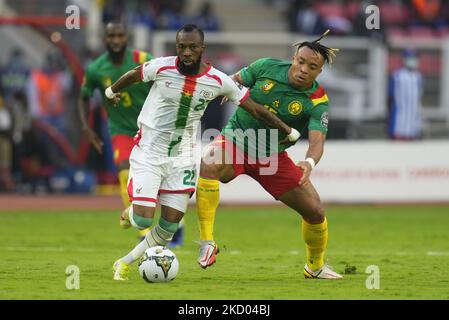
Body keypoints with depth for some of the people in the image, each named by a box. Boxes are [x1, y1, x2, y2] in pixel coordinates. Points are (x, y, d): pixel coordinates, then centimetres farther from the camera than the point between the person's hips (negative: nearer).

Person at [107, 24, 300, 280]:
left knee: (170, 225, -1)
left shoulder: (219, 81, -9)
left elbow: (255, 108, 1)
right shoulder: (162, 68, -15)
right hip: (148, 153, -3)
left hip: (182, 158, 3)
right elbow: (132, 76, 6)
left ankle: (125, 263, 20)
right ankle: (129, 214, 25)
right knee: (143, 221, -13)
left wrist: (289, 132, 6)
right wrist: (112, 91, 25)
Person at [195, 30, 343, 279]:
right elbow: (235, 81, 7)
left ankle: (315, 266, 30)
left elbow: (317, 141, -29)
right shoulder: (267, 67, -12)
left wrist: (310, 162, -49)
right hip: (236, 139, -2)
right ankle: (206, 242, -32)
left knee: (315, 211, -1)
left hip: (272, 156, 2)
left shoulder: (317, 102, -15)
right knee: (209, 164, -37)